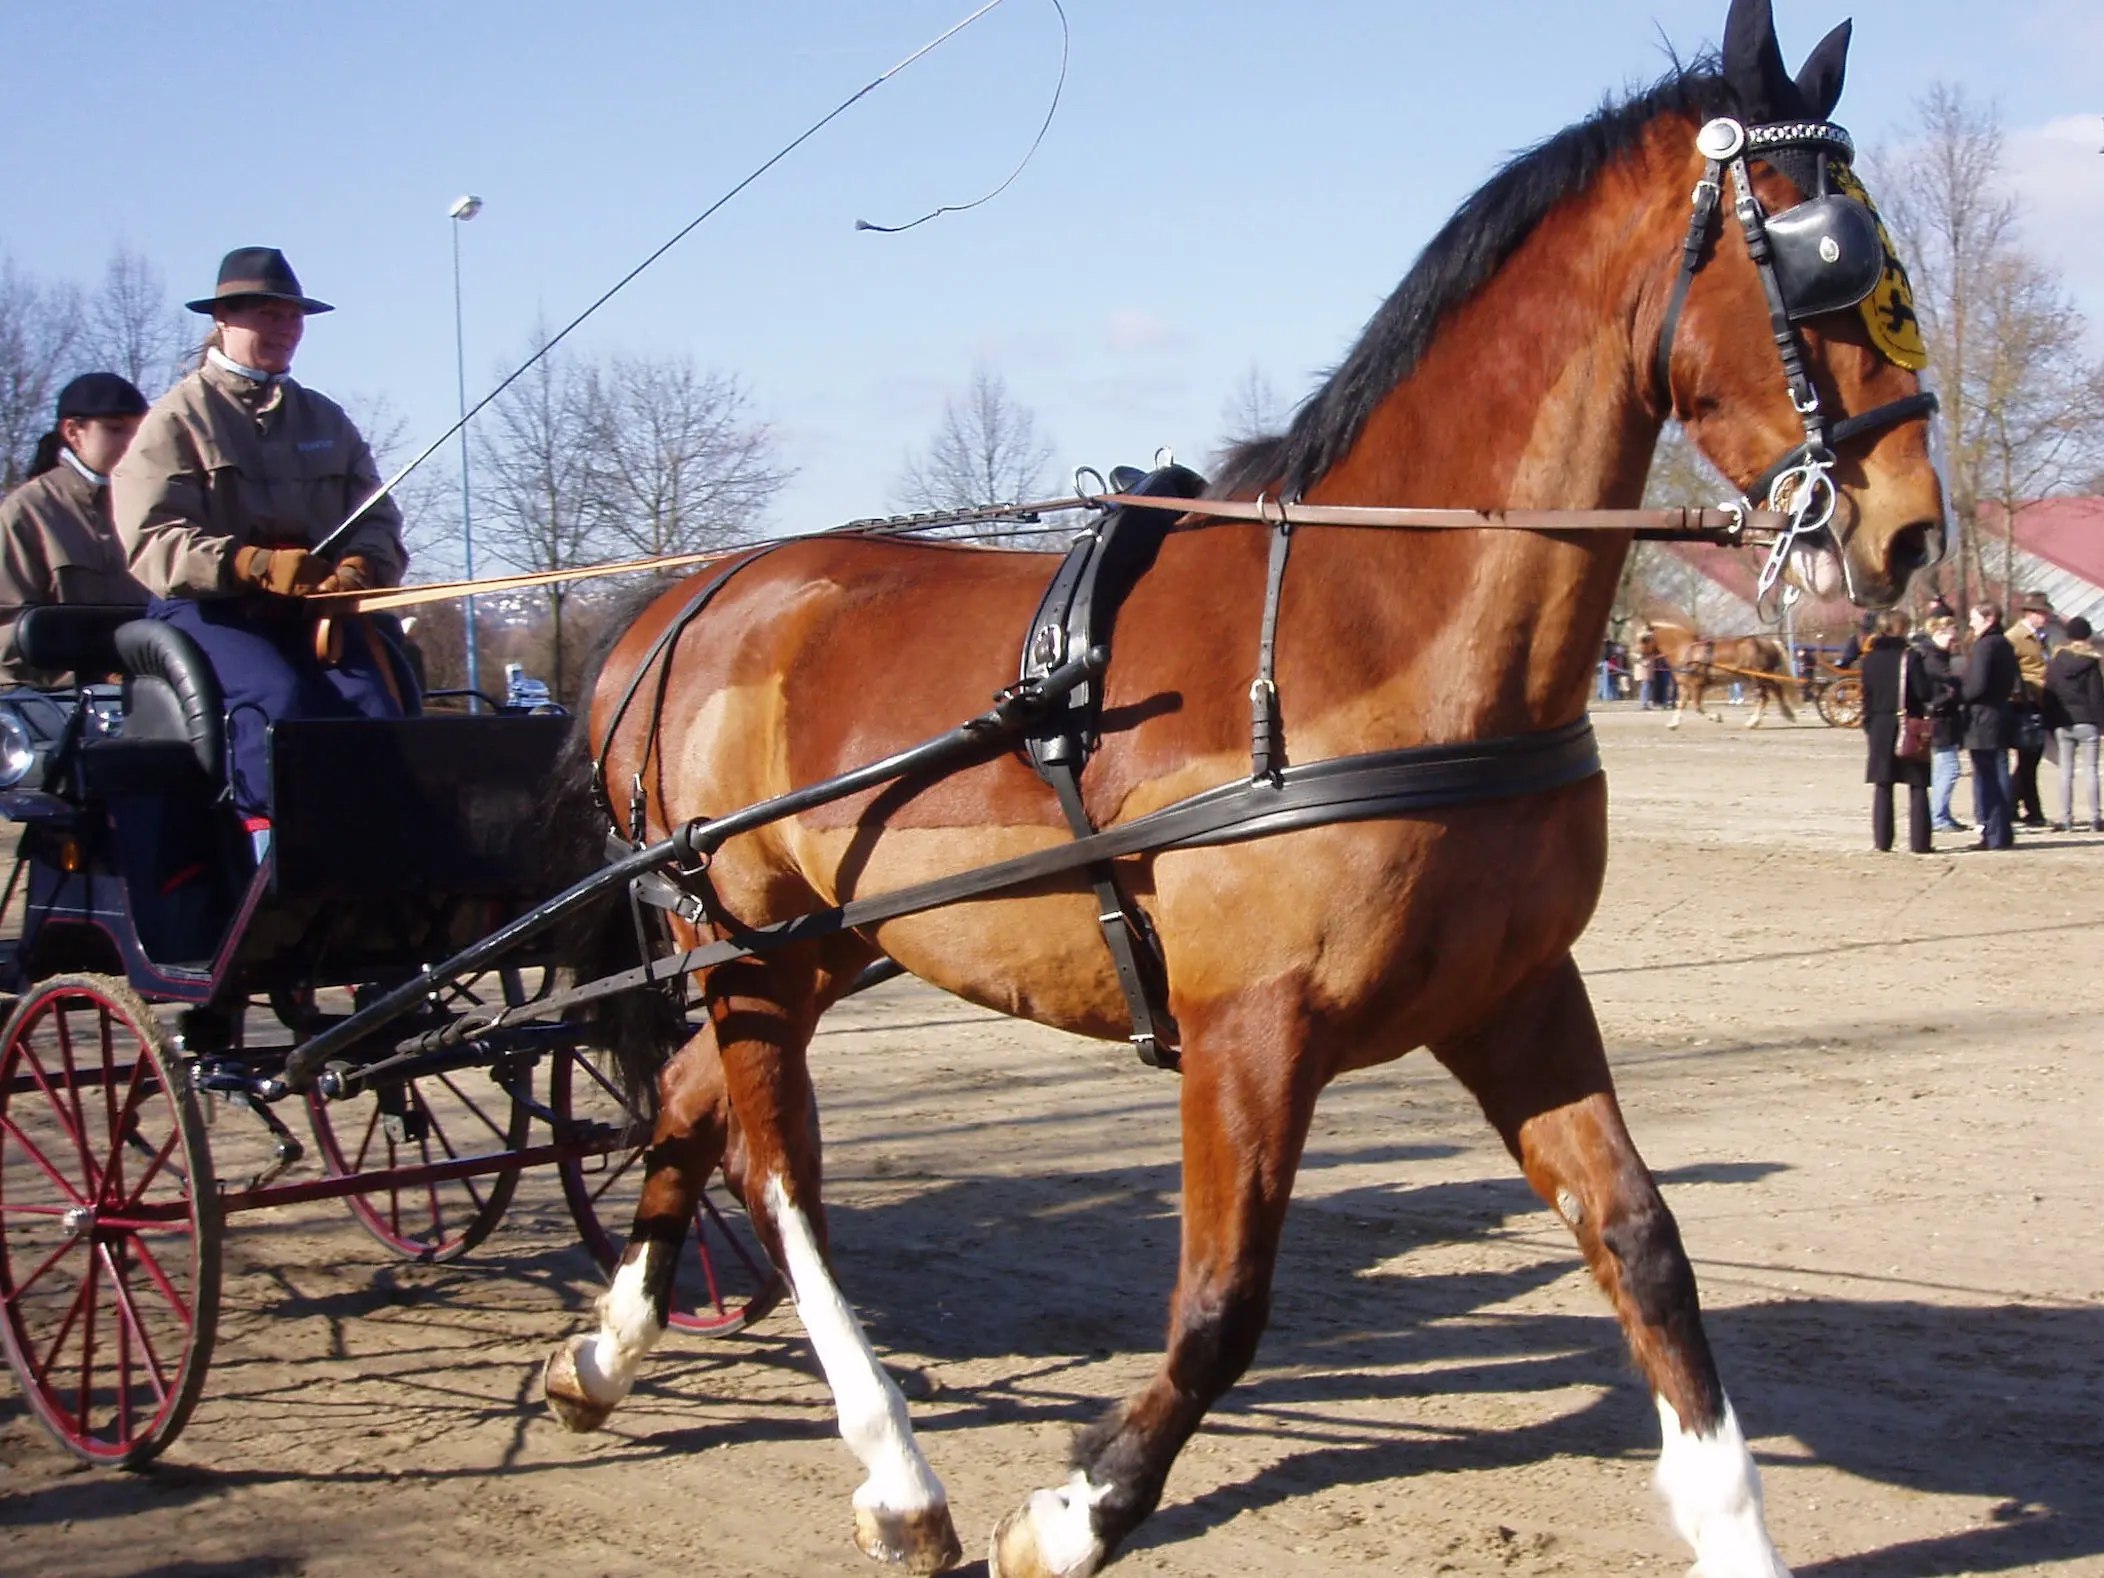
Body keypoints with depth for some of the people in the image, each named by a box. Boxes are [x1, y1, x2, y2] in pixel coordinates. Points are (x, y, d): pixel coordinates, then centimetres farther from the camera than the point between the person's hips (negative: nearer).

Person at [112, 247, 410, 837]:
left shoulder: (326, 419, 22)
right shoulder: (176, 419, 6)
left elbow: (377, 516, 15)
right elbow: (152, 543, -7)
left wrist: (360, 567, -11)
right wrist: (257, 565, -24)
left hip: (316, 610, 4)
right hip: (208, 609, -4)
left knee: (373, 700, -26)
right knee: (276, 695, -35)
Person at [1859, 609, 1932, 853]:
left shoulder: (1870, 659, 2)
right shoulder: (1909, 656, -11)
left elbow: (1867, 695, 6)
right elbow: (1924, 692, -14)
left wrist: (1867, 725, 15)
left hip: (1880, 727, 3)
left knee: (1882, 786, 8)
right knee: (1917, 787, 4)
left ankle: (1882, 841, 5)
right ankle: (1919, 841, 2)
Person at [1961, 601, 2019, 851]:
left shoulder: (1984, 645, -15)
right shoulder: (2004, 644, 14)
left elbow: (1977, 685, -22)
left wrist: (1960, 694, -5)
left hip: (1983, 719, -9)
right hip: (2002, 715, 9)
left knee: (1985, 779, -5)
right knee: (1999, 776, 14)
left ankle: (1994, 835, -4)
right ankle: (2002, 834, 18)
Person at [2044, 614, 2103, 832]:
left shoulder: (2055, 662, 1)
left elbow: (2049, 695, 3)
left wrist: (2051, 724, 9)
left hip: (2063, 724, 3)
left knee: (2066, 771, 6)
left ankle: (2066, 820, 4)